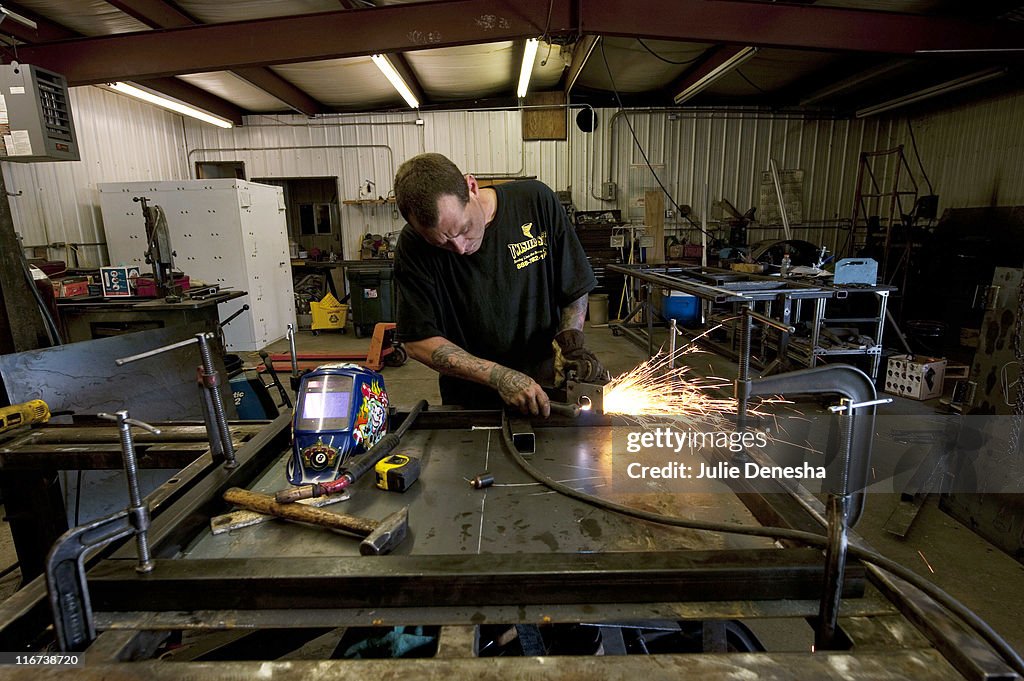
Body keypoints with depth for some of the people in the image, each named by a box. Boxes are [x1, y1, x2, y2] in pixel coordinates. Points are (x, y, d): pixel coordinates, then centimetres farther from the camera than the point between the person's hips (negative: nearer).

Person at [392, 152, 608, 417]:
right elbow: (418, 341, -12)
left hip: (547, 388, 0)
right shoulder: (413, 245, -13)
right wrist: (499, 376, -21)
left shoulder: (536, 202, -10)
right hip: (470, 403, 0)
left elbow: (575, 289, 2)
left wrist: (571, 338, -16)